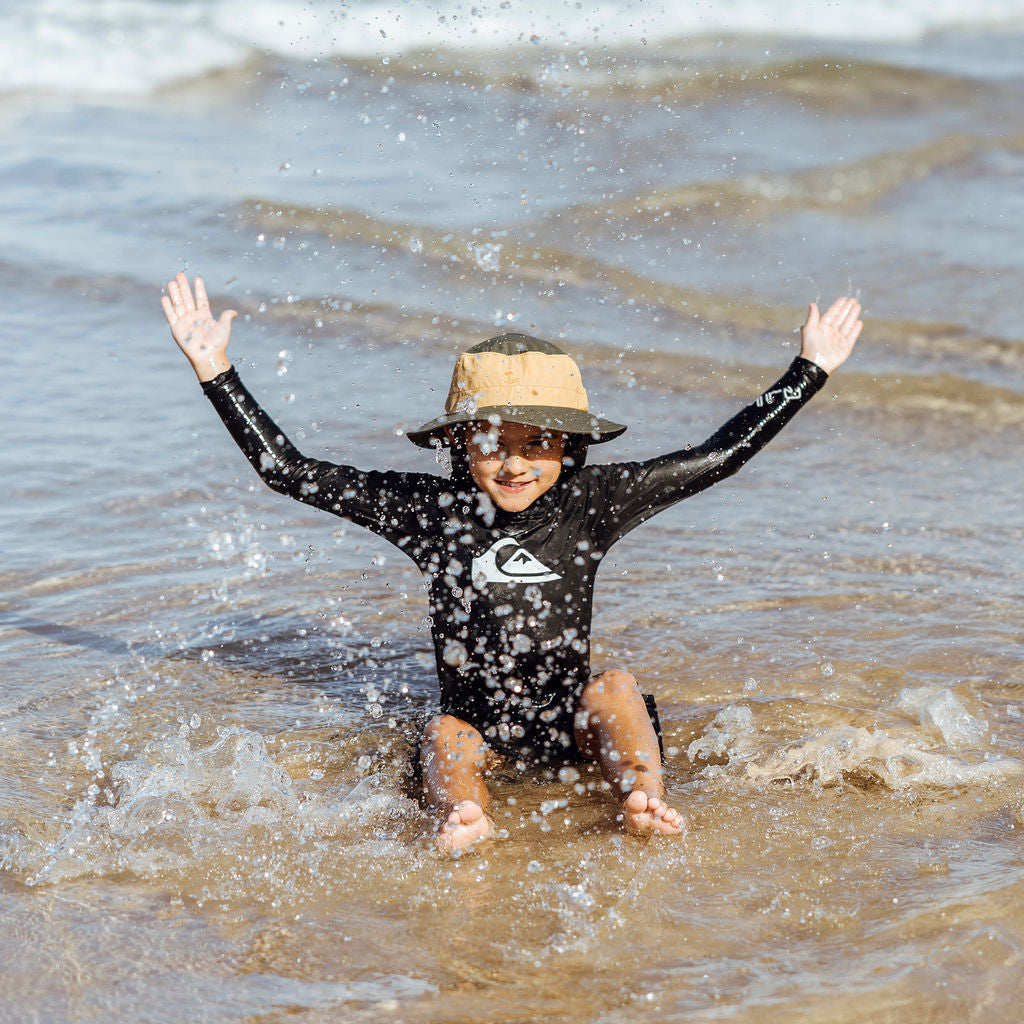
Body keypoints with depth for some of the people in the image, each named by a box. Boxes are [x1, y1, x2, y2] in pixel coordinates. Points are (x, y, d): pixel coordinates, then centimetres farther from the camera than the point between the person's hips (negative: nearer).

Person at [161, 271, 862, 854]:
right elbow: (288, 471, 1)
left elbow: (718, 457, 5)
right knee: (445, 737, -30)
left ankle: (644, 801, -45)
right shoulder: (431, 509, 0)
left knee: (616, 688, -25)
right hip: (480, 725, -1)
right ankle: (466, 819, -60)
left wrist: (810, 371, 4)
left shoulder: (589, 503, 1)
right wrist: (216, 372, -4)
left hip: (569, 723, 1)